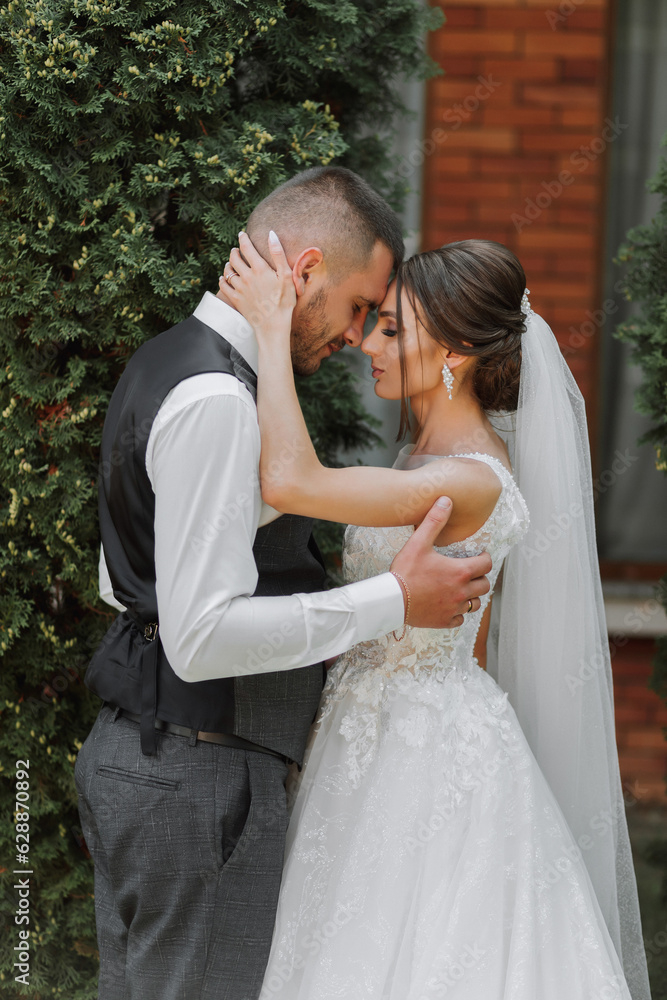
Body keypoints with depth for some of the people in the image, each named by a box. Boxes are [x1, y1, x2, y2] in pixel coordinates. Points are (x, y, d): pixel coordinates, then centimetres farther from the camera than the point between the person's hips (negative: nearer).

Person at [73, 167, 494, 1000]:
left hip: (141, 755, 11)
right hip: (198, 776, -11)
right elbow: (202, 636, -26)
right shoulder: (217, 400, -20)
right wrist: (394, 602, -19)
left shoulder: (166, 364, 14)